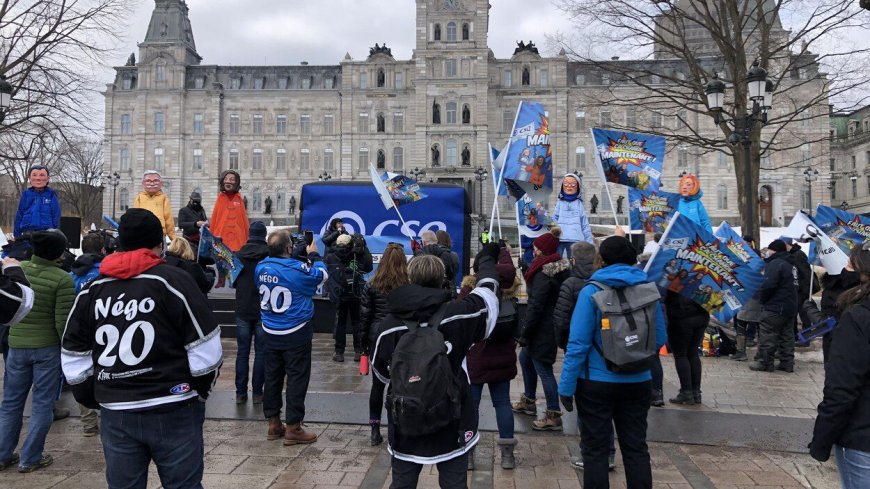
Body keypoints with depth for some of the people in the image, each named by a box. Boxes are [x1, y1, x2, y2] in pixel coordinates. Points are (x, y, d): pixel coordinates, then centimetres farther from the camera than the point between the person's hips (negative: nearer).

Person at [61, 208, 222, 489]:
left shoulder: (92, 290, 7)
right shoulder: (173, 281, -8)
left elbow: (74, 359, 9)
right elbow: (205, 350, -11)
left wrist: (94, 400, 19)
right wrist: (201, 390, 5)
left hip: (115, 413, 4)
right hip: (173, 411, -4)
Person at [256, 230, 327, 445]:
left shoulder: (262, 268, -4)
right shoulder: (298, 269, -20)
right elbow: (322, 275, -4)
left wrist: (298, 254, 16)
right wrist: (313, 255, 10)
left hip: (271, 333, 6)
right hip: (296, 334, -6)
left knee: (272, 376, 15)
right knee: (297, 378, 3)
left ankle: (273, 423, 24)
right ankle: (293, 428, 6)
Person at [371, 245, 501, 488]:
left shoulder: (387, 325, -10)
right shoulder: (456, 315, -14)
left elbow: (381, 372, 5)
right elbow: (487, 293, 6)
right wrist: (486, 260, 24)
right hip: (452, 423, -1)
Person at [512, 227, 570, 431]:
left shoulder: (544, 274, -21)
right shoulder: (563, 268, 7)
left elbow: (535, 307, -23)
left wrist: (525, 333, -16)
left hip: (542, 329, -10)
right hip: (553, 324, 10)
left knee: (543, 368, -1)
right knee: (525, 358, 24)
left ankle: (553, 416, 7)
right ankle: (528, 401, 37)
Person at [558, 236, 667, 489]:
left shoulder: (592, 291, -11)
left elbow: (578, 343, -15)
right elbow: (660, 338, 5)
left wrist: (566, 386, -11)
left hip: (596, 382, -3)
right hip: (638, 382, 4)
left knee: (595, 449, 8)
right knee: (636, 448, 14)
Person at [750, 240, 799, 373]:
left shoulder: (775, 264, -16)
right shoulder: (792, 265, 15)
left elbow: (768, 285, -24)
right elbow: (794, 286, 20)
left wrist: (761, 298, -6)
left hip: (775, 308, -10)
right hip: (791, 307, 10)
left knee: (768, 336, -2)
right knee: (787, 335, 14)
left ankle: (765, 363, 2)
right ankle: (787, 363, 17)